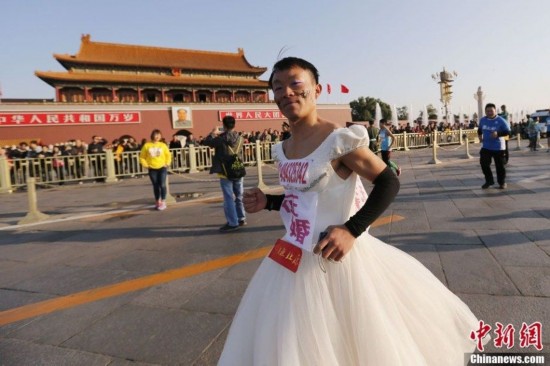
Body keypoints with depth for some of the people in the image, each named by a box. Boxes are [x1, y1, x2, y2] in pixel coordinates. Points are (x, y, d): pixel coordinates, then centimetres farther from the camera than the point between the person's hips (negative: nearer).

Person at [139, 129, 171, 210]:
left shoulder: (163, 145, 3)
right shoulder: (147, 145, 2)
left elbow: (168, 155, 12)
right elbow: (142, 157, 7)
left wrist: (167, 163, 0)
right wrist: (145, 165, -3)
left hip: (162, 168, -1)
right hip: (152, 169, 1)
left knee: (162, 185, -10)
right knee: (155, 186, 7)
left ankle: (163, 202, -3)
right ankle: (157, 202, 21)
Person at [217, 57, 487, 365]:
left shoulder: (337, 140, -18)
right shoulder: (283, 149, 5)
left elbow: (389, 183, -16)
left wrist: (352, 230, -23)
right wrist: (268, 202, 2)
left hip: (334, 259, -7)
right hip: (293, 259, 7)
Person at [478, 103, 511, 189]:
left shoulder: (501, 120, -10)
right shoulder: (482, 120, 5)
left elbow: (507, 131, -11)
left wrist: (498, 133, -27)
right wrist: (480, 135, 7)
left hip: (498, 147, -4)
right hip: (486, 147, 4)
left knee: (499, 165, 3)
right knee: (484, 163, -5)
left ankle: (502, 182, 20)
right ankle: (489, 180, 13)